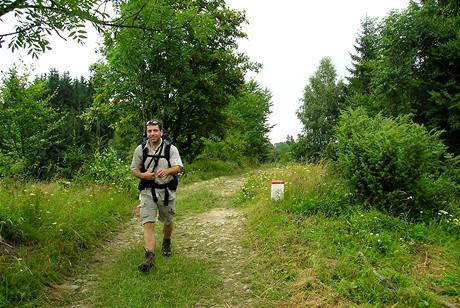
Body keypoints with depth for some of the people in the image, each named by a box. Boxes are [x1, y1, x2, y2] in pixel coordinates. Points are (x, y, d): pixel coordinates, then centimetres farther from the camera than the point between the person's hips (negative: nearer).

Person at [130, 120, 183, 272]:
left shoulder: (170, 149, -3)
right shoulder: (140, 149, 2)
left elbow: (178, 167, -13)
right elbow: (134, 169, 7)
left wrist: (167, 170, -35)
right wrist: (143, 175, -15)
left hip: (167, 191, 0)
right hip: (148, 191, 0)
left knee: (167, 222, 17)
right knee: (148, 223, -12)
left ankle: (166, 243, 45)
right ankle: (149, 257, -13)